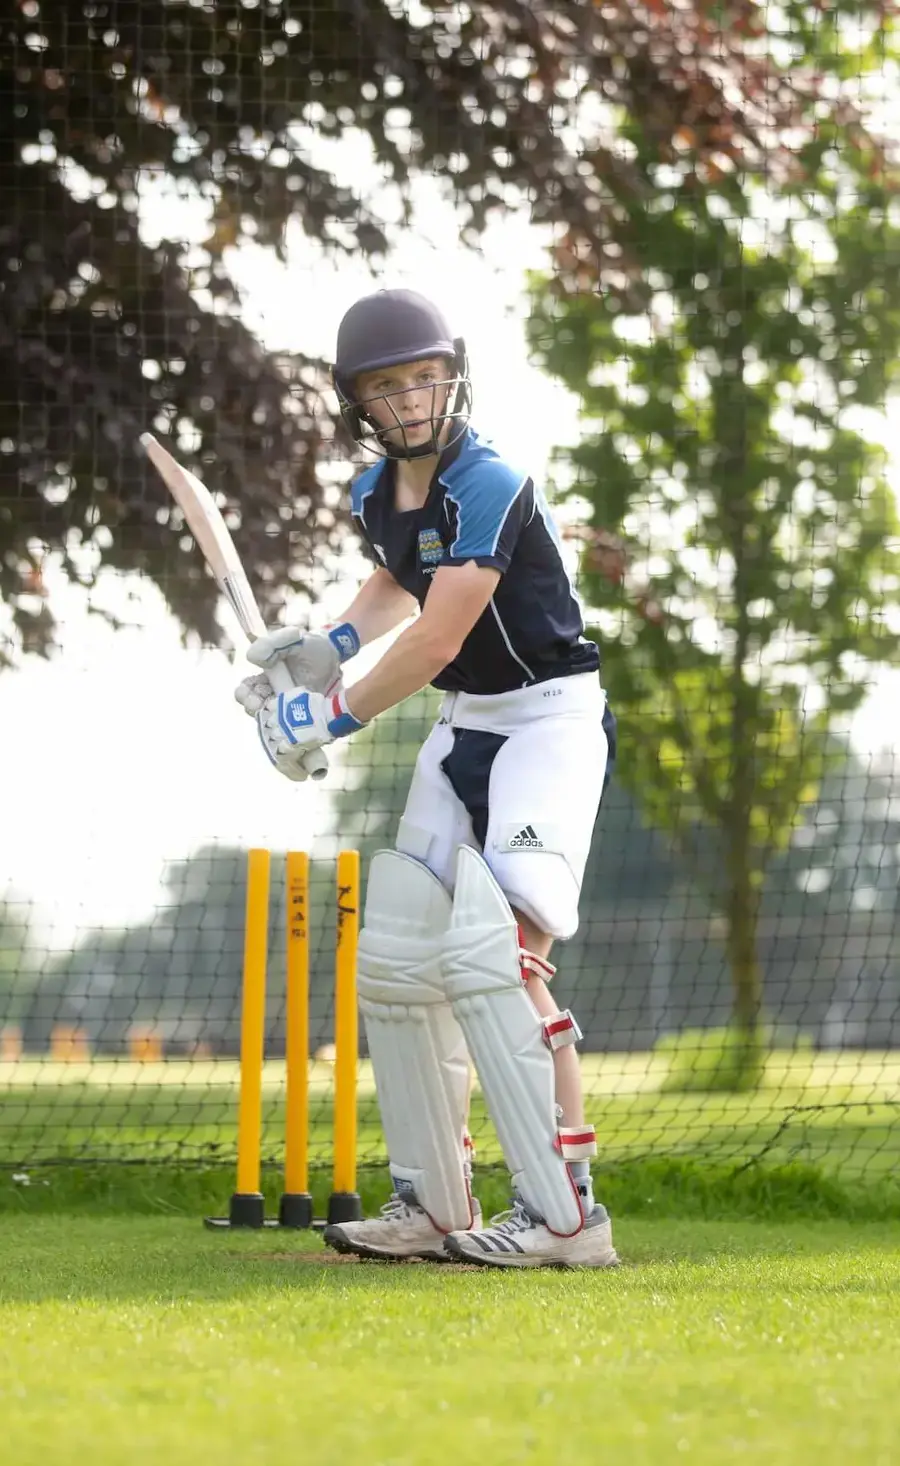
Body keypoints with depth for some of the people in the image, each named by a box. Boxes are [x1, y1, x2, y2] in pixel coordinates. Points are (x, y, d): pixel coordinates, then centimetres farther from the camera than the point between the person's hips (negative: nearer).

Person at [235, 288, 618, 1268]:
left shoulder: (490, 487, -21)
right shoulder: (376, 495, 5)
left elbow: (434, 642, -24)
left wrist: (329, 718, -14)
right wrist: (333, 643, 8)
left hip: (550, 717, -9)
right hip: (461, 730, 9)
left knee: (493, 954, -24)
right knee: (393, 961, 9)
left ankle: (563, 1214, -24)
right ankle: (431, 1208, 20)